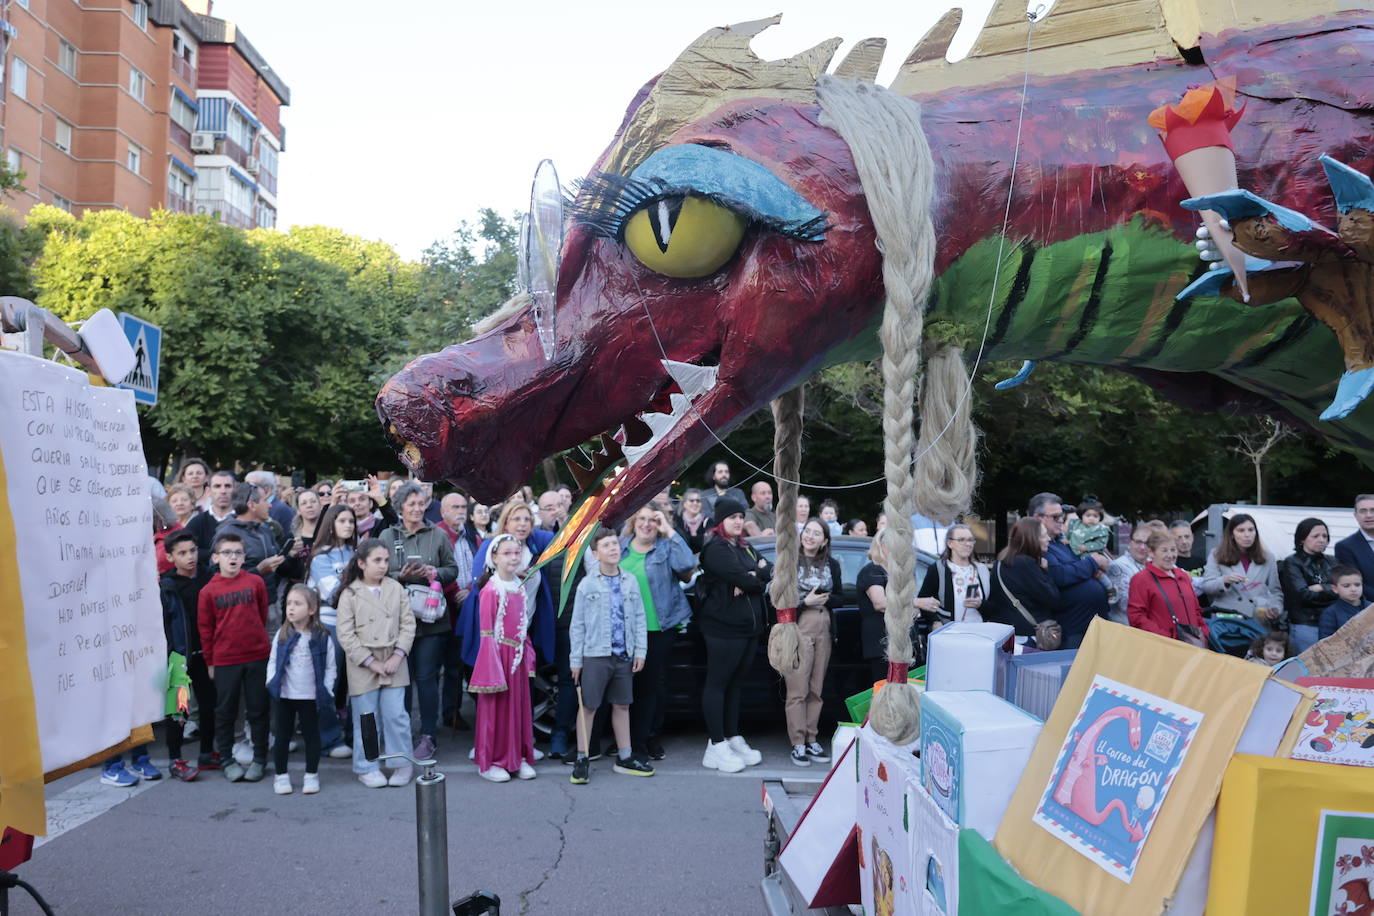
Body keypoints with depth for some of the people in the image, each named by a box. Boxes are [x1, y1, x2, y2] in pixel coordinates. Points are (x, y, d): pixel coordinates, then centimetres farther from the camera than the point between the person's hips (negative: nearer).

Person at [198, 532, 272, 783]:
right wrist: (210, 661, 5)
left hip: (257, 657, 0)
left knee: (258, 710, 8)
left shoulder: (255, 582, -2)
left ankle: (259, 759, 19)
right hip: (224, 660, 0)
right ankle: (227, 760, 22)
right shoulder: (208, 591, -3)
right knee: (225, 711, 10)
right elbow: (205, 628, 3)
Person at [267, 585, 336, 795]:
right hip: (284, 695, 2)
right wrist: (271, 682, -5)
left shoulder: (322, 637, -7)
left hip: (311, 697, -2)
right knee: (282, 735, 10)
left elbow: (330, 668, -1)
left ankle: (311, 775, 22)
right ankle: (281, 775, 23)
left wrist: (326, 689, -8)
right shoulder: (282, 635, -1)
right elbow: (272, 661, 7)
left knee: (311, 735, 9)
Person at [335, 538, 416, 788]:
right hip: (362, 666, -2)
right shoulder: (349, 594, -4)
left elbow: (408, 624, 4)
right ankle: (367, 768, 19)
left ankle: (401, 764, 15)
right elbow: (346, 635, -7)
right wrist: (371, 662, -11)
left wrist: (398, 655, -8)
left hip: (394, 664, 2)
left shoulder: (395, 588, 4)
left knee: (396, 715, 0)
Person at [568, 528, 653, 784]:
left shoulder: (631, 581, 5)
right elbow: (577, 624, -1)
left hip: (624, 655, 3)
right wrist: (575, 659, -3)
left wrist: (640, 651, 3)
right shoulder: (587, 584, -4)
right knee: (588, 707, 2)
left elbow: (640, 618, 9)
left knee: (622, 705, 13)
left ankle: (625, 757, 23)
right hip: (595, 654, -3)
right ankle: (582, 759, 12)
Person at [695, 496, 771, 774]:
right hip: (723, 626, -8)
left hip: (750, 626, 8)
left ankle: (733, 738, 22)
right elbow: (742, 578, -20)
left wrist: (751, 578, -11)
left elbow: (768, 572, 7)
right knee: (717, 683, -2)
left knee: (734, 683, 14)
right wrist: (757, 576, -1)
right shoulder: (716, 549, -10)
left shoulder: (745, 548, 19)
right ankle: (717, 745, 2)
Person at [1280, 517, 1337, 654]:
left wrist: (1321, 588, -10)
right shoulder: (1292, 563, -2)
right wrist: (1331, 591, -4)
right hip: (1305, 626, -5)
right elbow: (1304, 595, -12)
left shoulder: (1329, 562, 14)